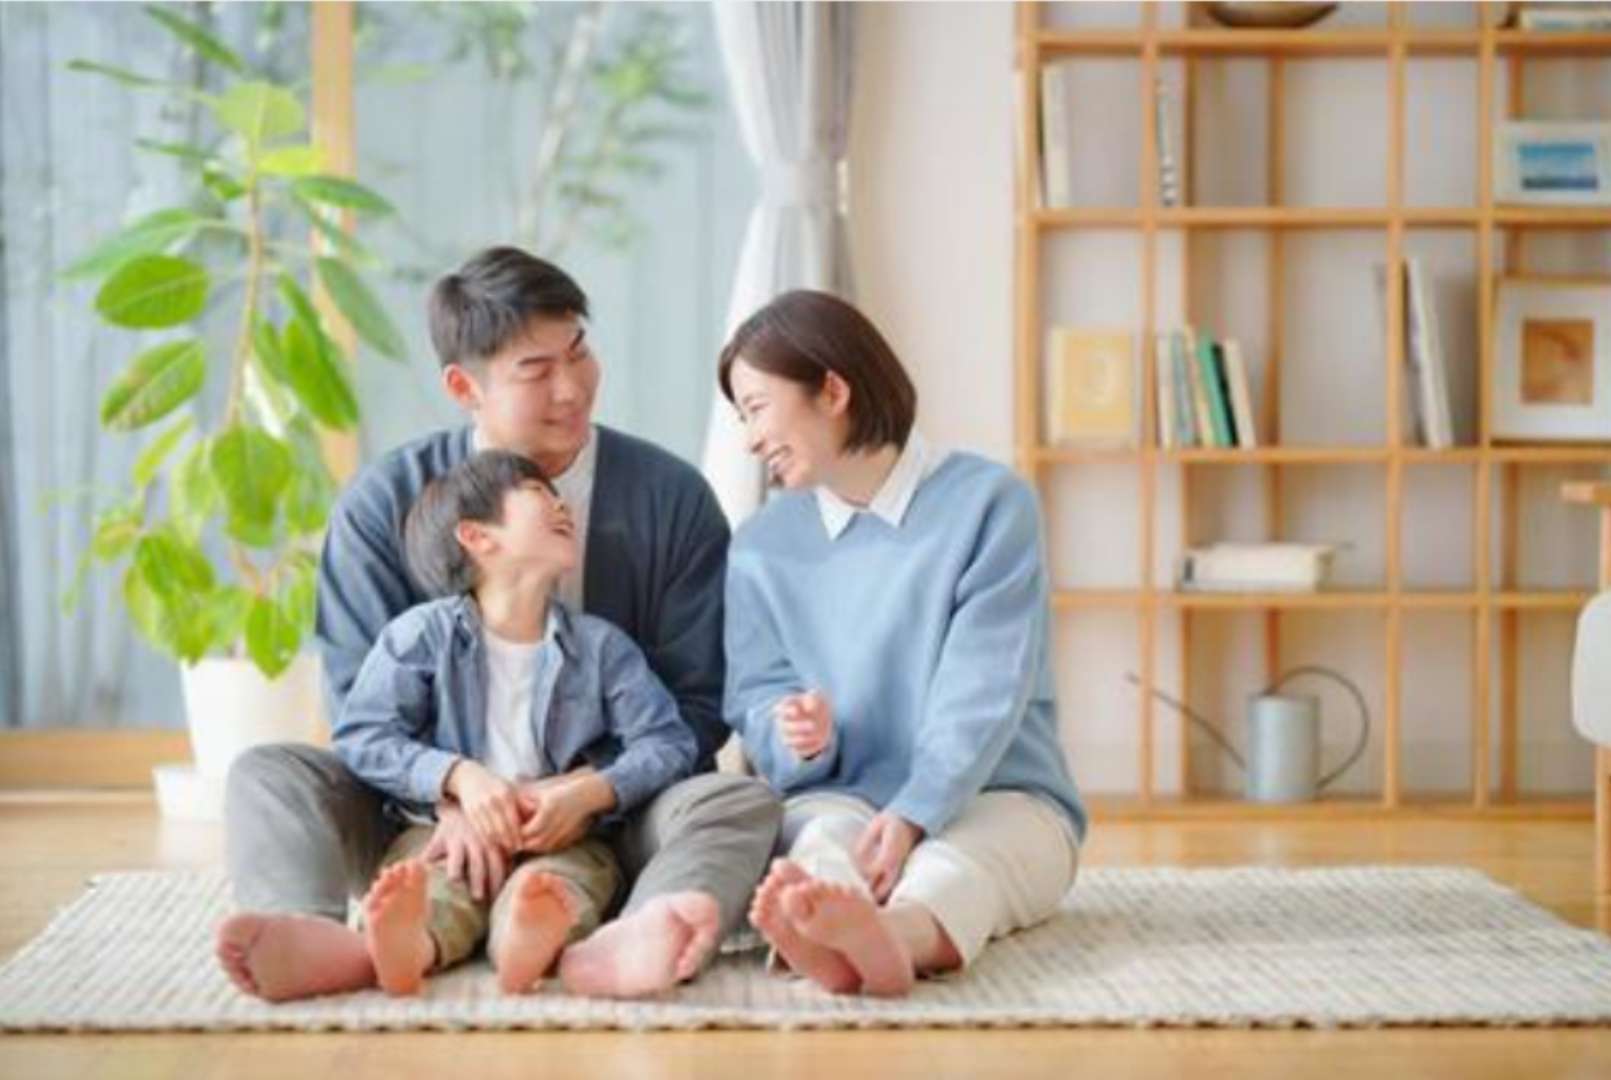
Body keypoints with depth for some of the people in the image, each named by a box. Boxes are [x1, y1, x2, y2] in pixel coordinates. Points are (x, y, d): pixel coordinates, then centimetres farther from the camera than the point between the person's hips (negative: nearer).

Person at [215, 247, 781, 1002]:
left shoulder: (671, 499, 2)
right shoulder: (383, 505, 3)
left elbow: (697, 700, 1)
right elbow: (361, 695, 0)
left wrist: (593, 789, -18)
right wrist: (451, 797, -21)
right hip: (432, 820, 1)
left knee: (740, 800, -30)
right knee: (266, 773, -21)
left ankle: (624, 946, -61)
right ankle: (323, 941, -52)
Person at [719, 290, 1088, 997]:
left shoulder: (988, 502, -5)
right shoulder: (762, 546, 9)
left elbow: (983, 693, -13)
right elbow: (756, 704, 6)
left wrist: (911, 816, -28)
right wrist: (796, 738, -19)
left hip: (996, 799, -2)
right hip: (839, 797, 2)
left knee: (953, 861, -36)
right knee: (824, 835, -33)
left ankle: (892, 935, -70)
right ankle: (828, 938, -67)